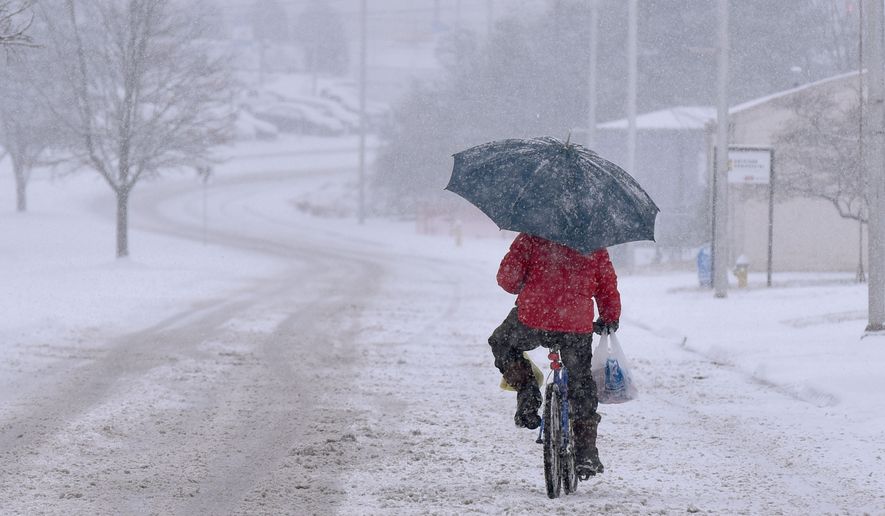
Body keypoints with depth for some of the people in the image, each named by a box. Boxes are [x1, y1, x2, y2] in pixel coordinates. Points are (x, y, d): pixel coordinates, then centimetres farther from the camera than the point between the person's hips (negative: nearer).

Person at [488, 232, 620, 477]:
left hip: (533, 319, -2)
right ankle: (586, 457, 20)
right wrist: (610, 320, 29)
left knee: (501, 344, 31)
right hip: (577, 327, 2)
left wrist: (521, 289, 21)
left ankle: (527, 394, 12)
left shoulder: (532, 237, 1)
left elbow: (507, 277, -2)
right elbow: (608, 287, 12)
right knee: (581, 386, 21)